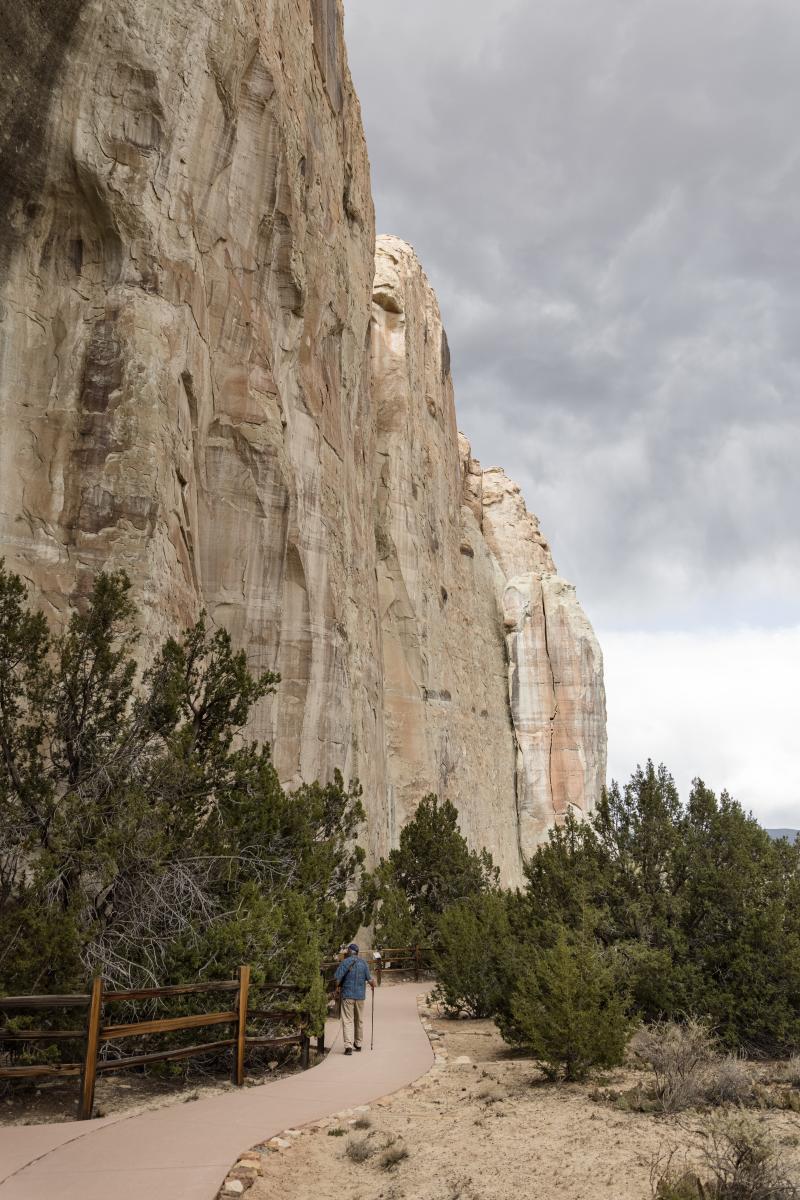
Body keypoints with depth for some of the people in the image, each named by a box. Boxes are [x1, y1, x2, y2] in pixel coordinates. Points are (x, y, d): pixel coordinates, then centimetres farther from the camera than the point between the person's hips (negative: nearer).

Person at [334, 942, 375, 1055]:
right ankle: (358, 1044, 25)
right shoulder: (364, 963, 2)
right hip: (360, 995, 3)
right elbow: (370, 980, 0)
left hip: (347, 995, -3)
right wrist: (373, 986, 21)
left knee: (347, 1021, -2)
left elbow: (337, 979, -12)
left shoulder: (344, 962, -7)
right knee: (359, 1020, 16)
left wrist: (337, 988, 7)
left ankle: (348, 1046, -13)